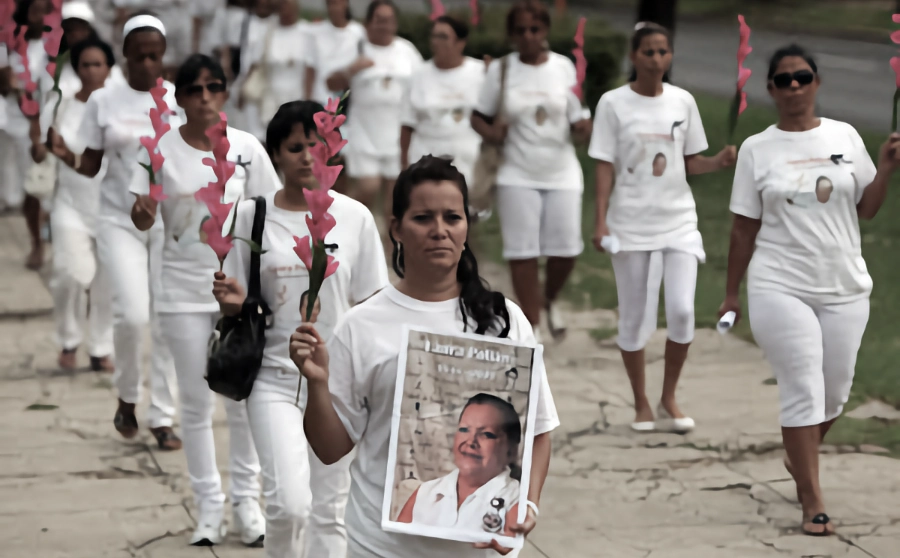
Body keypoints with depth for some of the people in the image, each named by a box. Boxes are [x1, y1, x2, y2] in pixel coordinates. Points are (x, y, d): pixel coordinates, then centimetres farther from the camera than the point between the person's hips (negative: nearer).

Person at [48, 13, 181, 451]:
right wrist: (65, 156, -15)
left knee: (168, 320, -1)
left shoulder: (180, 100, 2)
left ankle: (163, 416, 10)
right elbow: (91, 166, 5)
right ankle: (127, 396, 13)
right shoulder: (104, 101, 2)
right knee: (132, 313, -14)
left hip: (171, 220, 1)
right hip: (120, 220, -1)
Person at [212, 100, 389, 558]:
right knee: (289, 503, -17)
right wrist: (234, 303, -17)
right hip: (274, 377, -1)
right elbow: (237, 307, 6)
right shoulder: (252, 216, 0)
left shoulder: (354, 218, 1)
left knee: (329, 509, 6)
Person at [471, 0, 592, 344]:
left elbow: (579, 122, 4)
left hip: (562, 173, 0)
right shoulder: (501, 70, 2)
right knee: (522, 253, -2)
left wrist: (582, 127, -20)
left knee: (566, 250, -4)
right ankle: (531, 327, 10)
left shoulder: (564, 67, 2)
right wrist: (490, 132, -14)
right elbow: (479, 117, 8)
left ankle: (550, 301, 27)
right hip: (517, 176, 0)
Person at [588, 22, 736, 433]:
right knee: (633, 317, 4)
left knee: (682, 310, -10)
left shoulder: (683, 101, 6)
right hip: (631, 223, -2)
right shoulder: (614, 104, -2)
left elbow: (691, 163, 11)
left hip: (678, 219, 2)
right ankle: (641, 403, 20)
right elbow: (605, 166, -2)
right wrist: (601, 221, -10)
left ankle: (669, 399, 8)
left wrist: (720, 161, -10)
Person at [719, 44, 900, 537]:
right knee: (803, 393, -7)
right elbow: (745, 227, 4)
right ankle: (813, 505, -1)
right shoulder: (757, 150, 1)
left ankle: (799, 458, 40)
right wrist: (732, 293, 6)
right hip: (781, 290, -2)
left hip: (845, 289, 3)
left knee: (834, 393, 10)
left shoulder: (844, 137, 4)